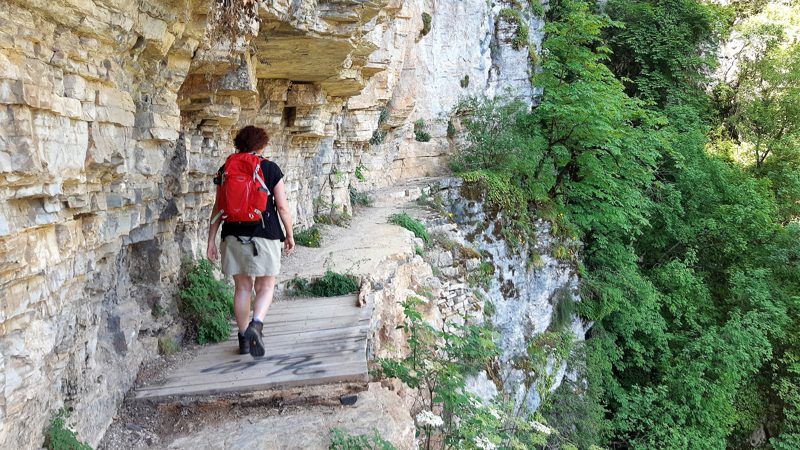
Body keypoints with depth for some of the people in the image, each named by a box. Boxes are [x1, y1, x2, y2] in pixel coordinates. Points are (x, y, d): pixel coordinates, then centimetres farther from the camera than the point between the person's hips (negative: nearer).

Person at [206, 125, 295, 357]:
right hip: (264, 235, -3)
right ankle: (256, 325, -18)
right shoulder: (271, 169, -2)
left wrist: (211, 240, 8)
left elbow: (218, 207, 4)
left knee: (242, 288, 13)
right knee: (265, 287, 8)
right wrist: (289, 235, 7)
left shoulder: (226, 170, 5)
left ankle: (243, 339, 19)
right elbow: (282, 206, -3)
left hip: (234, 236, 3)